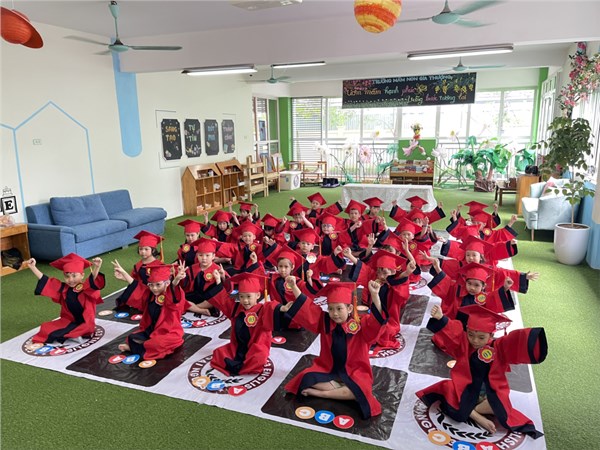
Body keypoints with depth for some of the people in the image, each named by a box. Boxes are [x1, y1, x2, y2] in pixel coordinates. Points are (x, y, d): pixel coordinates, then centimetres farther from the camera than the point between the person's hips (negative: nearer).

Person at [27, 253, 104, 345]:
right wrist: (33, 268, 2)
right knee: (46, 328, -5)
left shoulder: (87, 287, -16)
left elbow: (93, 280, -39)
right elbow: (45, 281, 7)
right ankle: (71, 336, -14)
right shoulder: (63, 288, 2)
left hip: (84, 323, -6)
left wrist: (96, 268, -61)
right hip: (68, 321, 6)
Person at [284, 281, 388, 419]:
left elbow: (376, 320, -30)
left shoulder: (361, 325, -11)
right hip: (328, 369, 3)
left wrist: (375, 295, -46)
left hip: (353, 372, -2)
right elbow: (306, 309, -7)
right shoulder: (324, 321, -1)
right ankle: (344, 390, -17)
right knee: (307, 378, -23)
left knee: (360, 391, -33)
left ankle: (320, 393, -17)